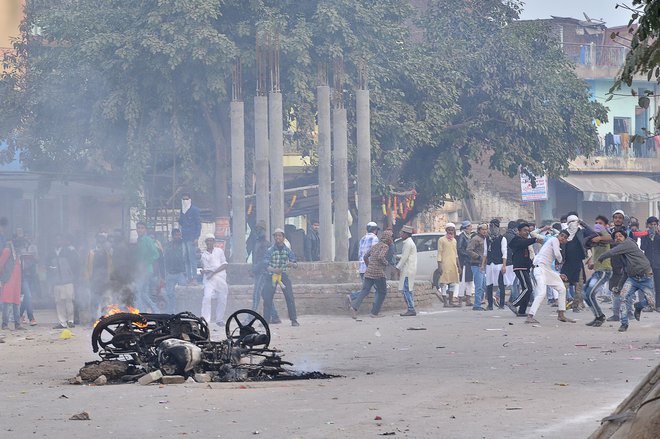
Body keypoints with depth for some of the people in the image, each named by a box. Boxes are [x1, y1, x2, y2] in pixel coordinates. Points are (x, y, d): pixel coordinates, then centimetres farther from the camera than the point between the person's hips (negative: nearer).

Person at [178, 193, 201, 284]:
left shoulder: (194, 210, -2)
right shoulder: (182, 210, 17)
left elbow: (198, 224, -5)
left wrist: (196, 237, -11)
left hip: (191, 238, -6)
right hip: (184, 238, 6)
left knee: (192, 258, -9)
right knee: (186, 259, 3)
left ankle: (194, 278, -9)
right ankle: (189, 278, 5)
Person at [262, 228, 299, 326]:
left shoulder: (288, 250, 1)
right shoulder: (270, 250, -4)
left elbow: (295, 264, -2)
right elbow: (265, 265, -12)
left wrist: (292, 264, -26)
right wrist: (273, 270, -32)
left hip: (283, 275, 1)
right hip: (272, 274, -1)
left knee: (290, 297, -8)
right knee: (267, 298, -3)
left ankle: (294, 320, -4)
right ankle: (266, 320, 8)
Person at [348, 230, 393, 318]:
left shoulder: (375, 246, 18)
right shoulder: (385, 246, -6)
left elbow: (365, 257, 24)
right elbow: (380, 257, -22)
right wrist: (386, 262, -3)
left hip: (369, 272, 7)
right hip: (378, 273, -7)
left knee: (364, 291, 1)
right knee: (382, 292, 9)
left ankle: (355, 307, -20)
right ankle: (374, 312, 4)